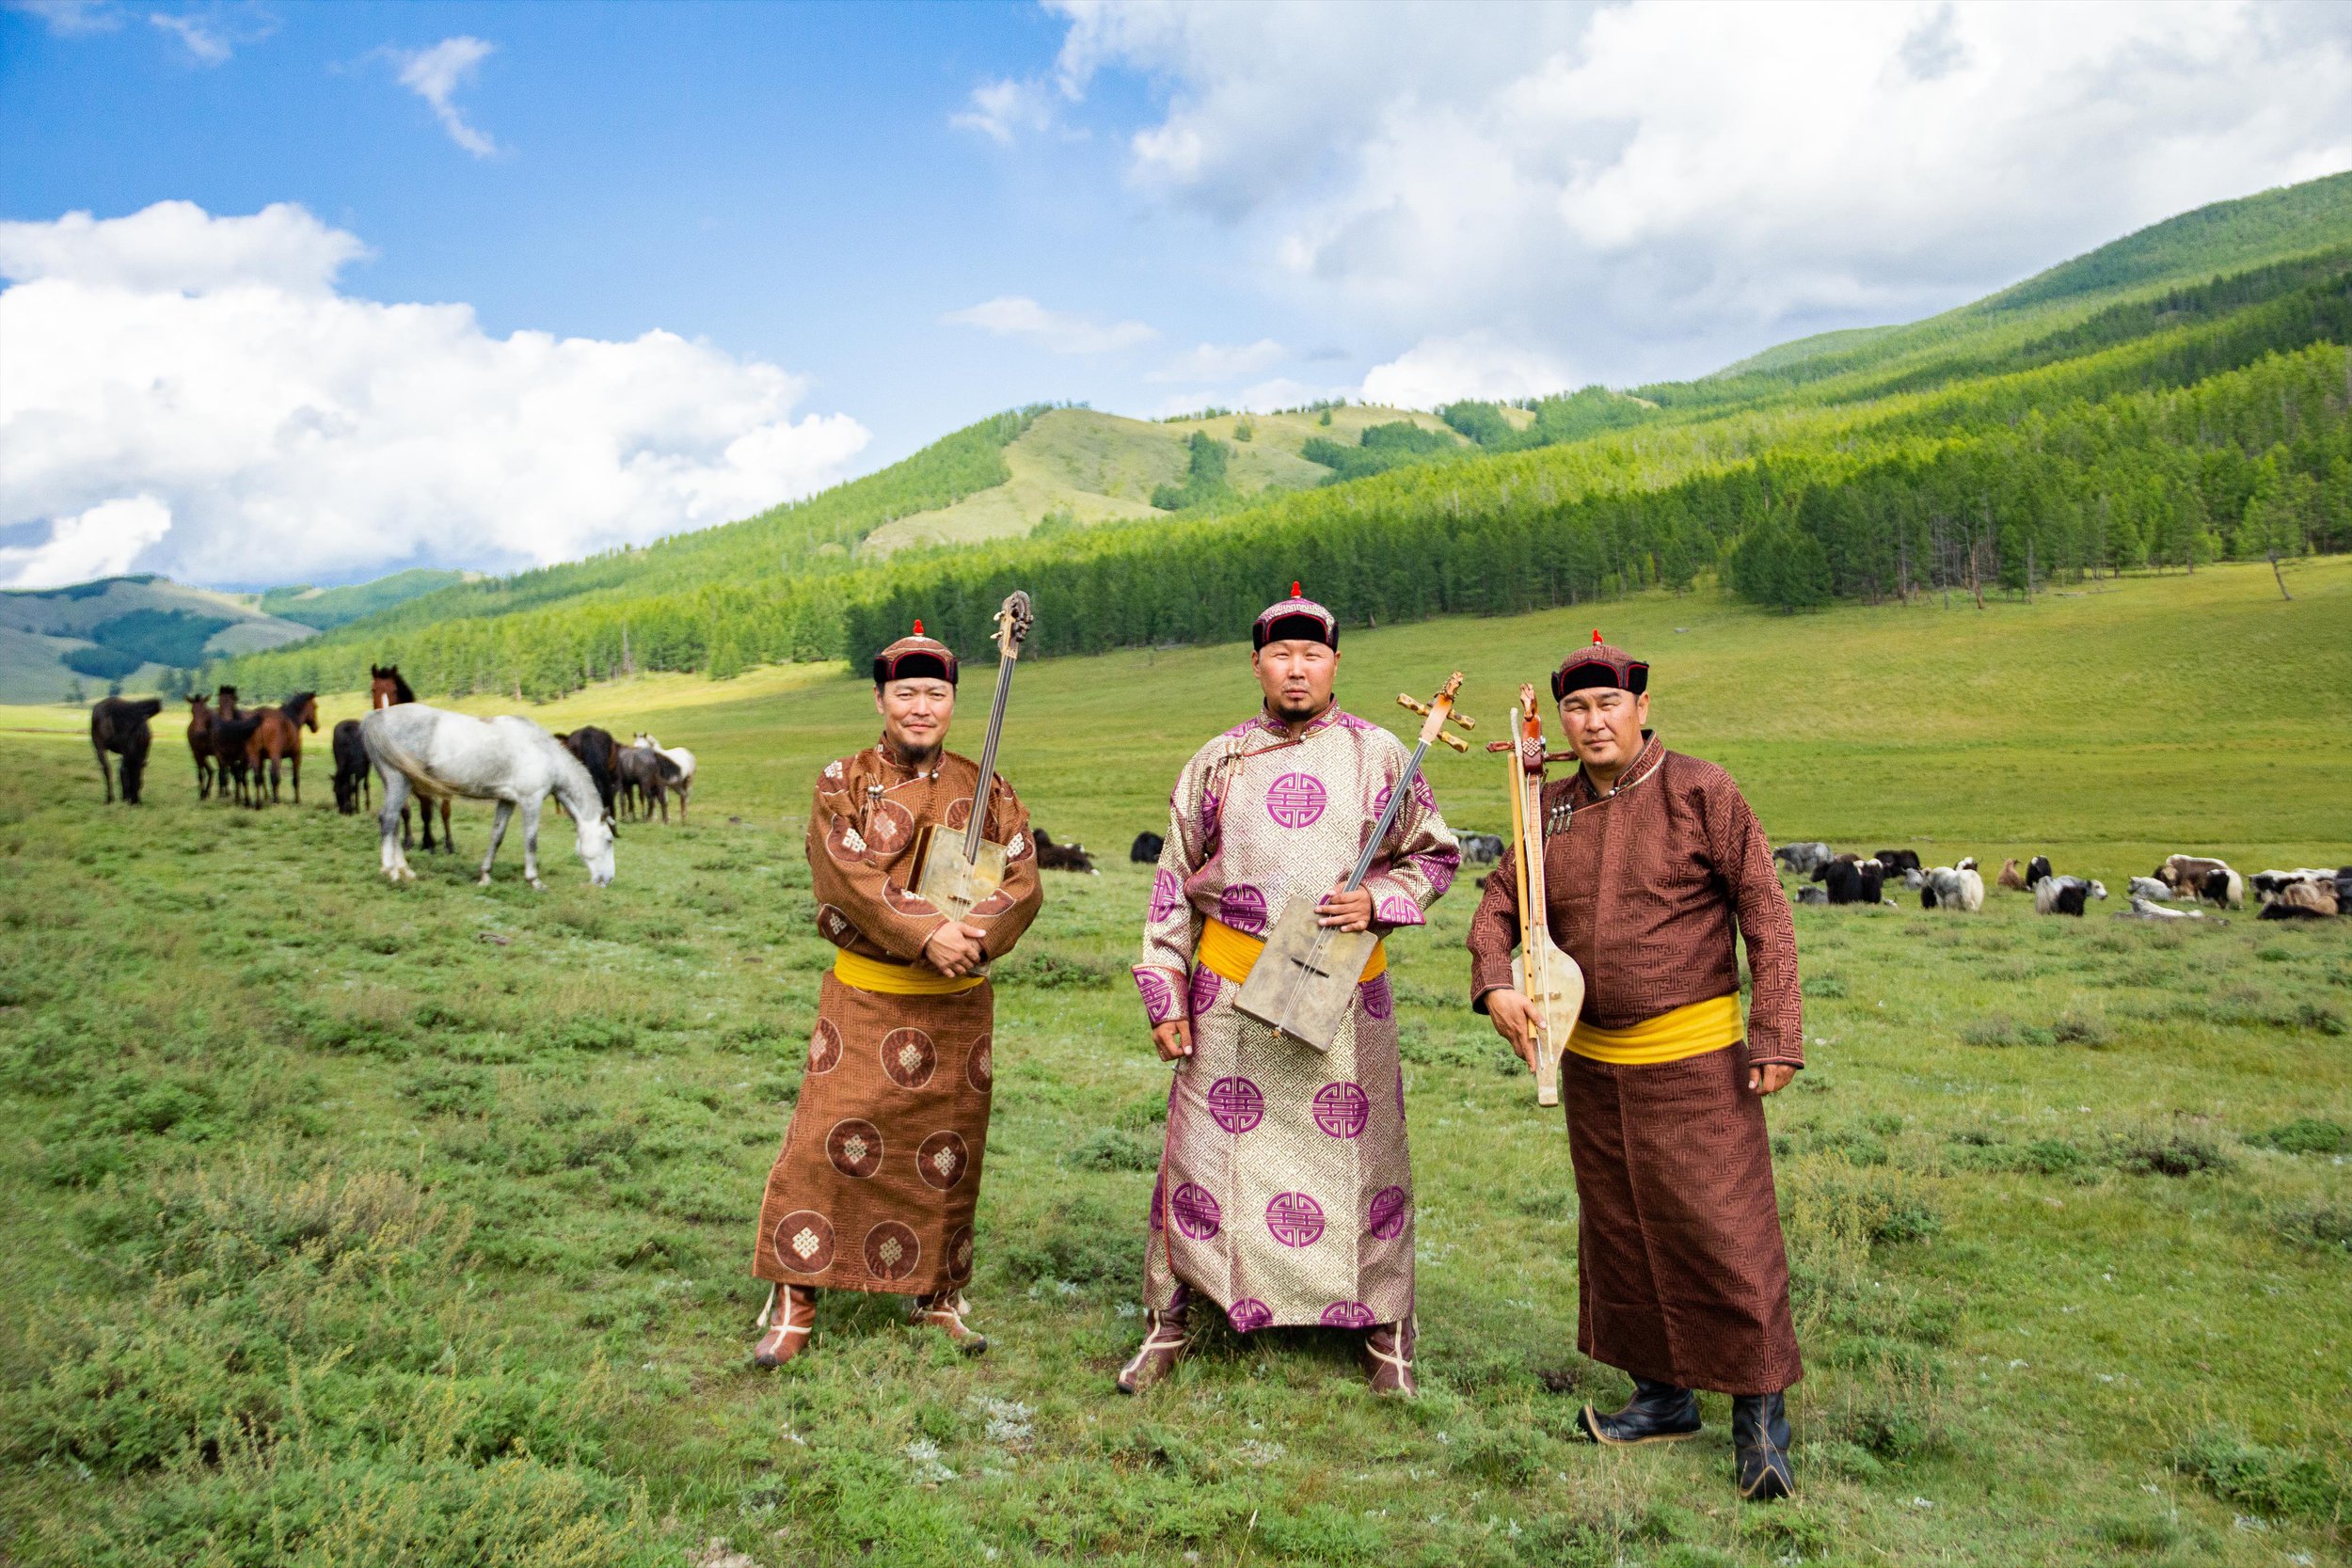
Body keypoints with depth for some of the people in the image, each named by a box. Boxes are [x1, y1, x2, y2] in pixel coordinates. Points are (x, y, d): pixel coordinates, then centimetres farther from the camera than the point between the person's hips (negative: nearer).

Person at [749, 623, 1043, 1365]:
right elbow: (847, 876, -16)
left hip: (959, 1002, 3)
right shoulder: (843, 783, -1)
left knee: (950, 1151, 11)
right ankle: (794, 1299, 11)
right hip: (865, 997, -2)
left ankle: (938, 1291, 28)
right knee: (831, 1140, -4)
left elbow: (1023, 882, -4)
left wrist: (975, 937, -23)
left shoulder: (985, 789, 5)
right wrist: (927, 933, -26)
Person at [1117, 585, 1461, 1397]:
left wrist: (1377, 900, -9)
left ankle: (1383, 1326, 26)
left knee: (1361, 1151, 8)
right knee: (1204, 1150, 5)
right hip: (1231, 990, 0)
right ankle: (1168, 1318, 22)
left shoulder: (1379, 754, 2)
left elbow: (1435, 855, 10)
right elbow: (1173, 883, 7)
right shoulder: (1217, 762, 4)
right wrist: (1164, 994, 2)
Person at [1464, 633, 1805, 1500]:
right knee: (1620, 1231, 14)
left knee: (1725, 1228, -2)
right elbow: (1498, 908, 10)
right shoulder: (1552, 809, 5)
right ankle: (1663, 1395, 31)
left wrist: (1776, 1037, -12)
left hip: (1693, 1058, -5)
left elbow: (1765, 917, -8)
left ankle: (1759, 1412, 16)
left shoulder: (1702, 792, -9)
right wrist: (1495, 986, -9)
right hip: (1590, 1061, 6)